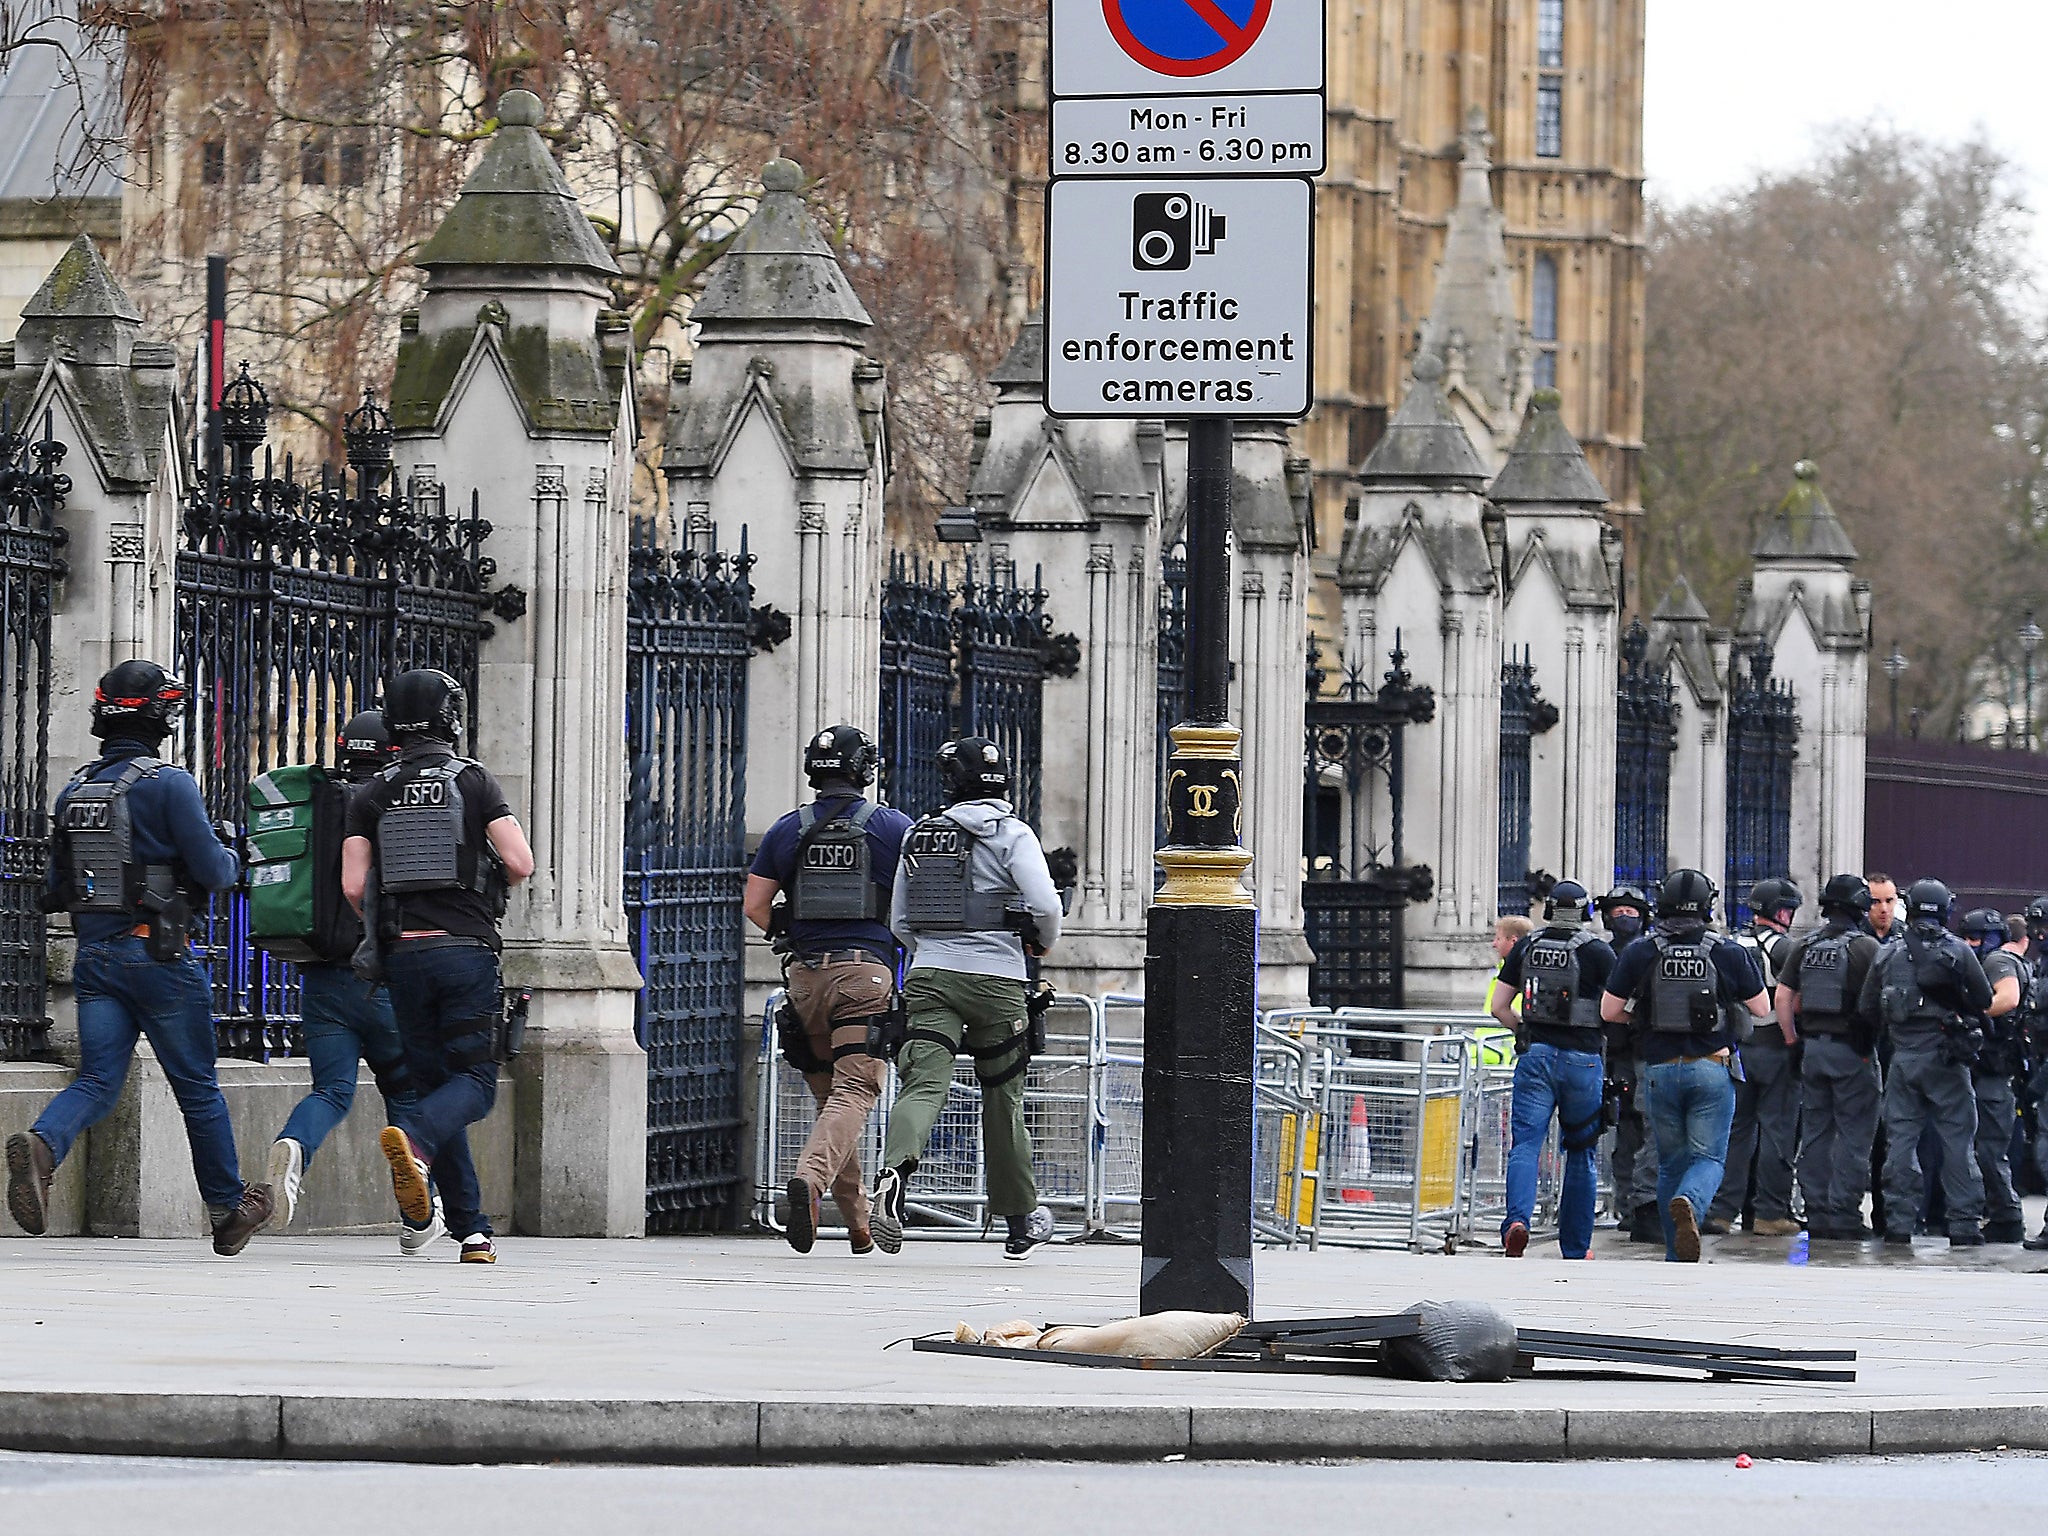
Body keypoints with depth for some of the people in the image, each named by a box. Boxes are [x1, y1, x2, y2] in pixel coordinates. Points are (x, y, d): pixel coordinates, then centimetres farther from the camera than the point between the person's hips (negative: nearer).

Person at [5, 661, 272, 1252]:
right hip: (157, 954, -5)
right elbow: (211, 870, -12)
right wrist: (231, 856, 10)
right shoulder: (169, 784, -12)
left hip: (93, 956, 5)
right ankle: (229, 1212, 21)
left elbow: (57, 890, 13)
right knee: (198, 1087, 9)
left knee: (97, 1082, 1)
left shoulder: (74, 790, 7)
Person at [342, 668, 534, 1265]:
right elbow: (520, 864, -8)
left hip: (404, 954, 3)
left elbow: (353, 886, -2)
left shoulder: (372, 795, 7)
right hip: (468, 947, -3)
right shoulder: (475, 781, 0)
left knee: (433, 1079, 9)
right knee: (474, 1081, -1)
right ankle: (413, 1139, -35)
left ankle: (472, 1227, 4)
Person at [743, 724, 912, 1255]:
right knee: (854, 1092, -10)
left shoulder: (788, 830, 7)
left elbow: (755, 905, 7)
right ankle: (810, 1178, -36)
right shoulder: (891, 826, 1)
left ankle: (858, 1225, 15)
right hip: (867, 972, -3)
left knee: (829, 1096, 13)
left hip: (805, 973, 3)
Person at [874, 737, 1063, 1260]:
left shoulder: (918, 837, 11)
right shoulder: (1011, 834, -3)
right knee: (1003, 1098, 11)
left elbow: (899, 921, 16)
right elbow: (1045, 904, -12)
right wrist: (1045, 941, 9)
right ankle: (1020, 1221, 23)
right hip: (996, 981, -2)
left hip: (929, 979, 2)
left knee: (923, 1085, -11)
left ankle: (895, 1169, -42)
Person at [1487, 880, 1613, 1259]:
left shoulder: (1526, 947, 6)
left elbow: (1499, 1007, 7)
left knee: (1526, 1143, -3)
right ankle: (1575, 1249, 16)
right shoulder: (1598, 951, -4)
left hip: (1535, 1056, 1)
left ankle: (1518, 1219, -29)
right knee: (1581, 1153, 10)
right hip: (1582, 1058, -1)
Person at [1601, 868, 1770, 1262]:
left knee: (1670, 1163, 13)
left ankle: (1677, 1260, 14)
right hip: (1712, 1068, -2)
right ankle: (1689, 1203, -33)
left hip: (1660, 1068, 2)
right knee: (1708, 1158, 1)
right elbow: (1762, 1008, 5)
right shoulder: (1729, 952, -3)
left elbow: (1609, 1011, 2)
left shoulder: (1639, 952, -2)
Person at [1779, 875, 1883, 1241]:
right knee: (1853, 1134, -1)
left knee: (1815, 1132, 11)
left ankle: (1817, 1214, 13)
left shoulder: (1803, 946, 6)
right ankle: (1843, 1214, -5)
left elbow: (1783, 997, 5)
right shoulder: (1866, 948, -10)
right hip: (1852, 1049, -5)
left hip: (1812, 1046, 5)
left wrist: (1794, 1040, 11)